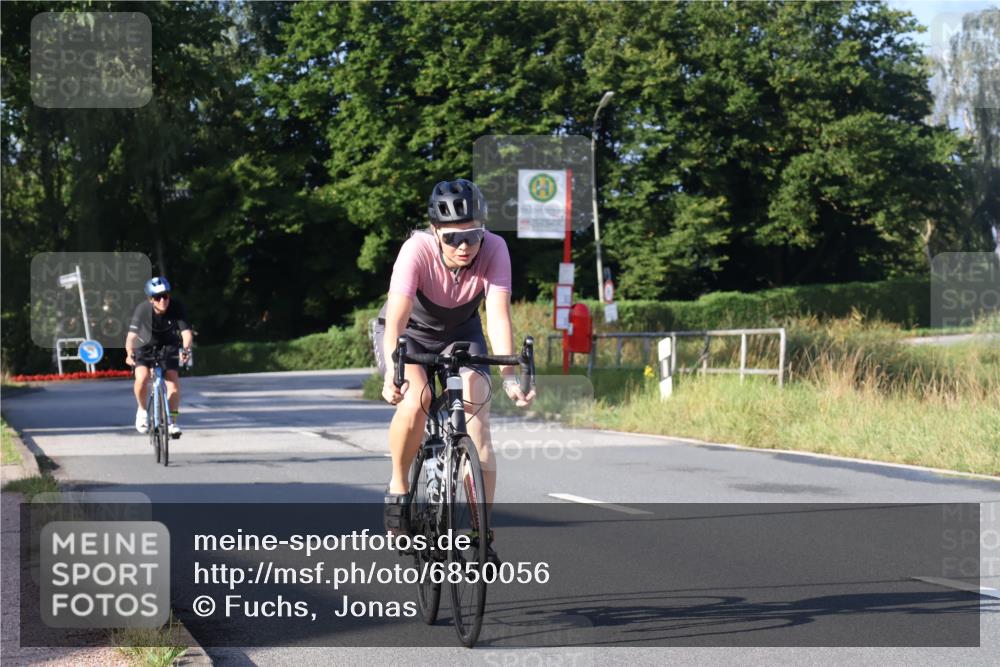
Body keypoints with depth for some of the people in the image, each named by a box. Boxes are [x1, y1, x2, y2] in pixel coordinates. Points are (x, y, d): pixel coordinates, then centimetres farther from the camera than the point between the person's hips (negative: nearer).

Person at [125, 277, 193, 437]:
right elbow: (131, 335, -33)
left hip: (168, 347, 1)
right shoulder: (142, 309, -27)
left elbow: (186, 332, -30)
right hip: (146, 346, -1)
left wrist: (185, 349, -50)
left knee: (173, 381, -16)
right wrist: (129, 353, -50)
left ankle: (172, 421, 0)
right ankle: (142, 410, 3)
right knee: (142, 378, -24)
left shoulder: (176, 309, -24)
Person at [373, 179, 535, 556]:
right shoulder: (417, 250, -33)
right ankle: (398, 488, -8)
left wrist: (509, 374, -47)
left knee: (476, 415, -17)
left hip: (461, 333, 2)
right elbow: (396, 318, -42)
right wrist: (392, 372, -57)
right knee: (416, 398, -31)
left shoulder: (494, 249, -28)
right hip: (409, 332, -2)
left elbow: (498, 313, -34)